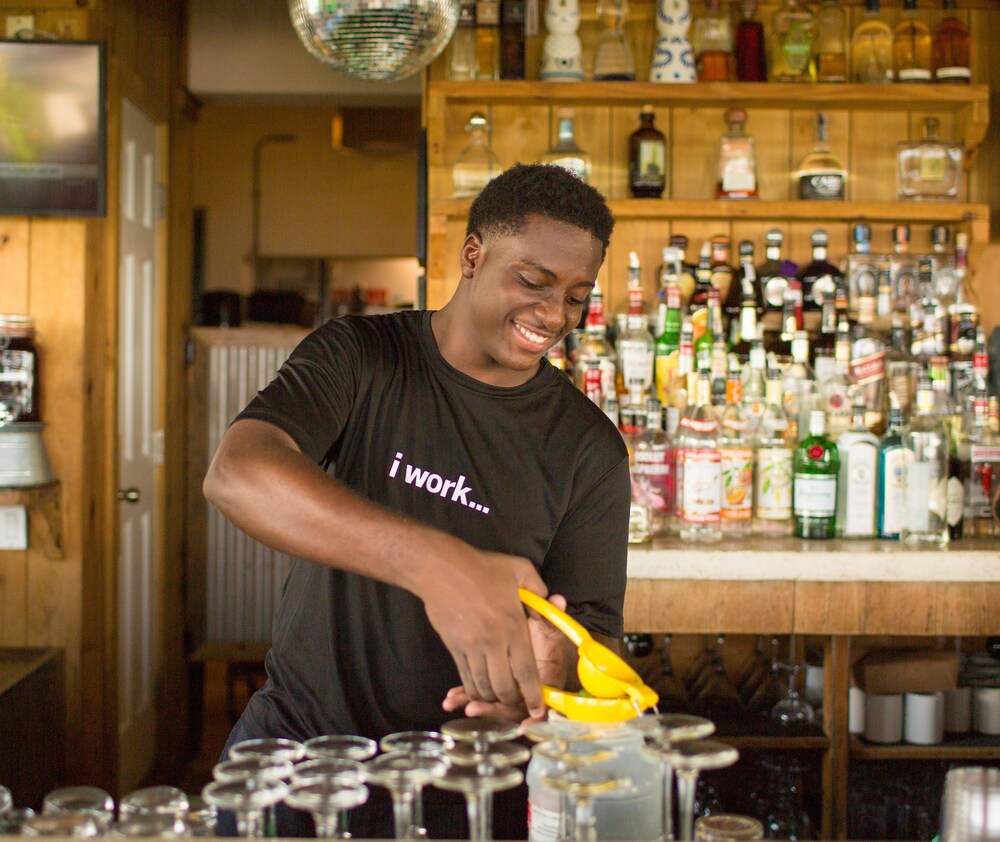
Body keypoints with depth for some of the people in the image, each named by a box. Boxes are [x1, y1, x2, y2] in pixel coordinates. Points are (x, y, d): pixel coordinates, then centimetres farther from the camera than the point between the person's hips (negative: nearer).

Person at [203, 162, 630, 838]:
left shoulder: (589, 448, -2)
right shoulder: (359, 357, -6)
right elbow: (236, 472, -24)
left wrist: (551, 666, -30)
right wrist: (434, 562, -39)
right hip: (298, 739, -2)